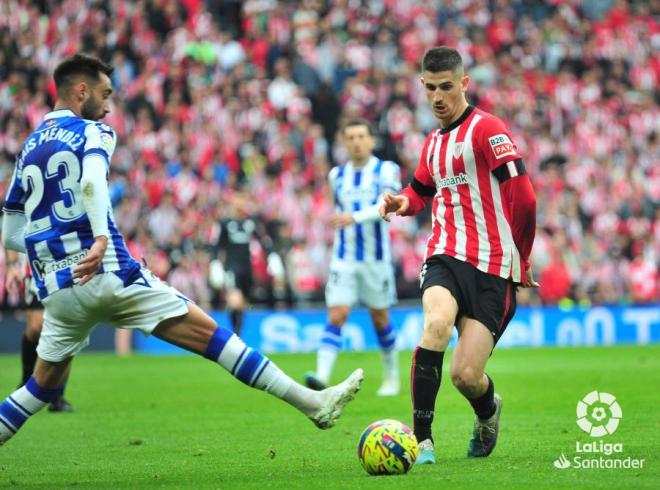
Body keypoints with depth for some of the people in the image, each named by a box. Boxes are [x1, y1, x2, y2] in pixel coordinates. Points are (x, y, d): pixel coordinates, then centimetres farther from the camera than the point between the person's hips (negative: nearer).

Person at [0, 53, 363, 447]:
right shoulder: (93, 132, 0)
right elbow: (92, 181, -24)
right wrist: (100, 238, -36)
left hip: (56, 291, 6)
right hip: (109, 274, -6)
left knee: (44, 386, 21)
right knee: (209, 334, -5)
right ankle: (313, 402, -8)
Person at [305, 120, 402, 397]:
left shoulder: (386, 171, -5)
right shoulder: (337, 175, 8)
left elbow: (386, 205, -21)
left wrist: (355, 217, -35)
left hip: (376, 258, -2)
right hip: (344, 259, 2)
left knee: (380, 318, 9)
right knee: (336, 316, -13)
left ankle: (391, 376, 29)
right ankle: (322, 376, -25)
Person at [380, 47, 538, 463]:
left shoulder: (486, 129, -7)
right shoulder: (433, 143, 18)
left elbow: (524, 198, -12)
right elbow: (422, 191, 35)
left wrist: (520, 261, -2)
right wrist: (404, 202, 10)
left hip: (492, 266, -5)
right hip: (445, 257, 5)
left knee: (466, 375, -10)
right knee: (437, 323, -29)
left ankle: (489, 412, 29)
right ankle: (422, 439, -24)